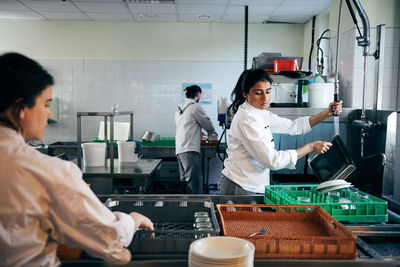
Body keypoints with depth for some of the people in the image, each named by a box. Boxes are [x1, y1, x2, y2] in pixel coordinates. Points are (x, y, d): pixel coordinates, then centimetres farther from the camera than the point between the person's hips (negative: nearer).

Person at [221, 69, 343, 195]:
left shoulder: (260, 114, 7)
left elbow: (293, 126, 12)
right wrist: (310, 147, -17)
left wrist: (327, 113, 2)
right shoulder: (247, 119, -22)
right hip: (240, 189, -8)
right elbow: (271, 160, -25)